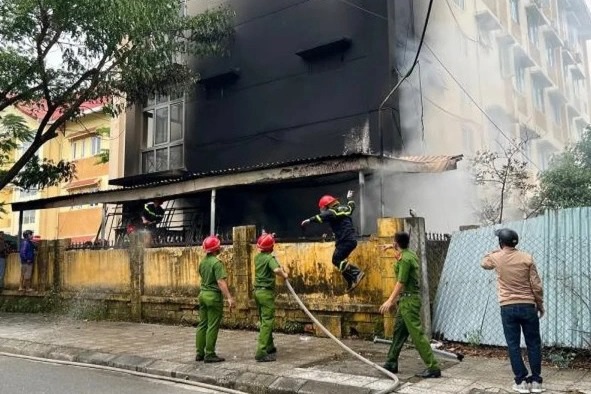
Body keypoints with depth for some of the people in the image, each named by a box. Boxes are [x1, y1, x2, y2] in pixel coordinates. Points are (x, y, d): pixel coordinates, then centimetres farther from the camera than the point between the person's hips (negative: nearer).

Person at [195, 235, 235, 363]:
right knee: (212, 326, -2)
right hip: (214, 296, -8)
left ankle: (200, 353, 17)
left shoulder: (203, 262, 9)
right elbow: (221, 282, -23)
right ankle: (209, 355, 2)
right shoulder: (216, 262, -16)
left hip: (203, 294, 8)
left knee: (202, 324, 12)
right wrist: (229, 297, -24)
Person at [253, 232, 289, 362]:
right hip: (266, 292, -9)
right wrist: (284, 275, -18)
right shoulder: (270, 258, -16)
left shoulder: (258, 257, 9)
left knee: (264, 321, 17)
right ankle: (261, 353, -10)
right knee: (267, 322, -7)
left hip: (258, 291, 9)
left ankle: (269, 347, 29)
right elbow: (276, 270, -36)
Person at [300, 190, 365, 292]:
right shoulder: (344, 208, 17)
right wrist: (349, 198, 61)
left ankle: (357, 273, -17)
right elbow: (352, 206, 40)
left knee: (337, 260, -11)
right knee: (340, 260, 14)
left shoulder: (333, 212, -10)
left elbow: (323, 216, -29)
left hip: (345, 240, -10)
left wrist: (309, 220, -39)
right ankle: (351, 282, 13)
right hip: (351, 239, 10)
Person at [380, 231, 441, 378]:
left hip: (409, 299, -10)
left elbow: (401, 283, -23)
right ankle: (391, 363, 23)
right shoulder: (409, 254, 10)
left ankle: (433, 367, -10)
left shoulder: (405, 259, -18)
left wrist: (390, 300, -25)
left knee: (417, 333, -11)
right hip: (406, 299, 10)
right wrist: (392, 247, 50)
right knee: (398, 331, 15)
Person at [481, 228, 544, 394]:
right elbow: (536, 285, -3)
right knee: (533, 344, 10)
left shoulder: (496, 258, -2)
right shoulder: (527, 258, -4)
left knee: (513, 345, 6)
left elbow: (484, 263, 24)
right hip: (528, 306, 0)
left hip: (507, 308, 0)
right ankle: (536, 381, 13)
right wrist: (540, 304, 9)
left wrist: (498, 251, 27)